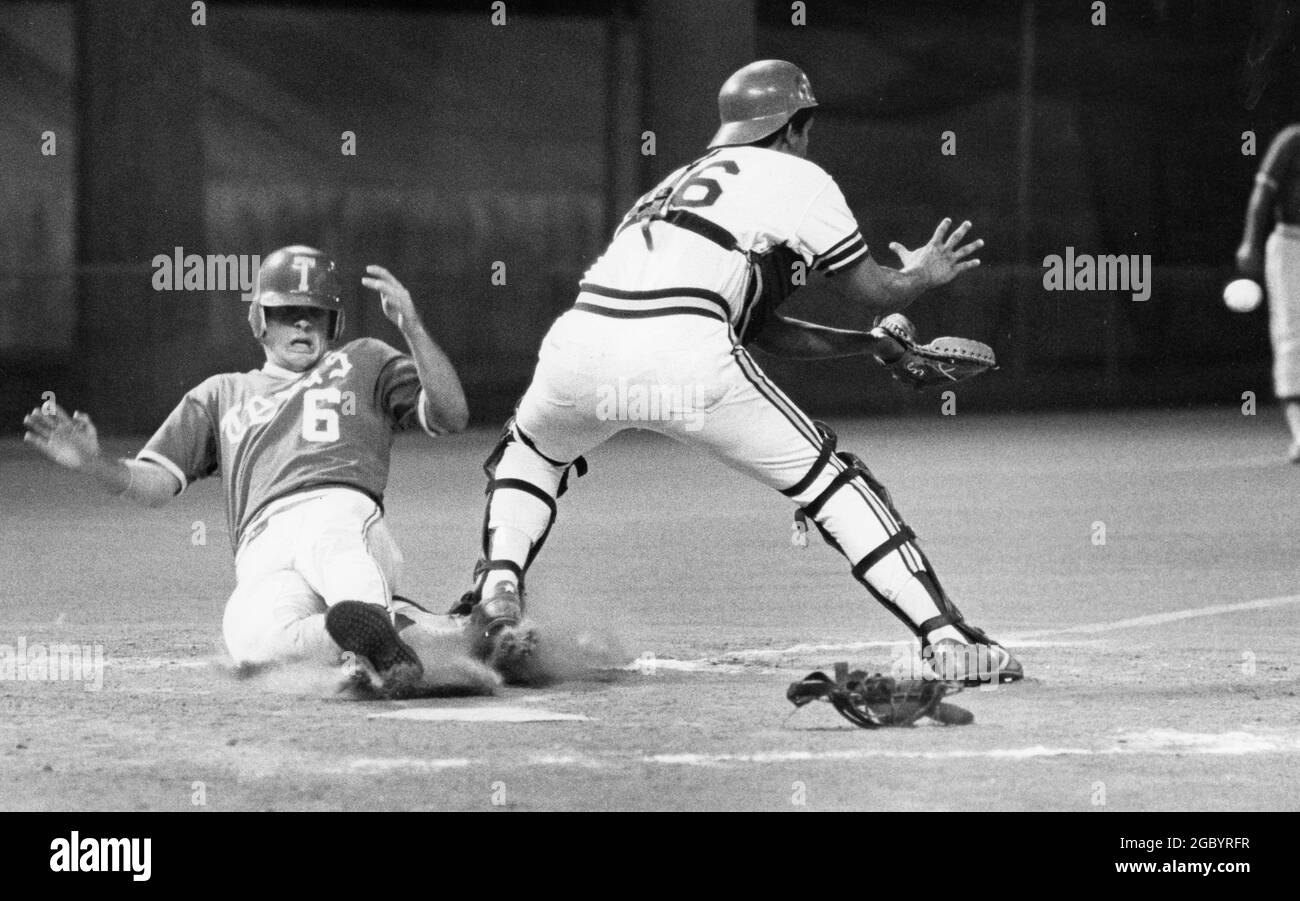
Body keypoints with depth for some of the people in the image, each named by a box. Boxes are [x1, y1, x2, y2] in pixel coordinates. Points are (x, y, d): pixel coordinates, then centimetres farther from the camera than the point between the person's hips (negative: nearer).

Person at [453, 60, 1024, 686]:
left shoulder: (679, 181, 38)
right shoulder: (799, 178, 19)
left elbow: (765, 331, 41)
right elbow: (873, 291, 21)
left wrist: (879, 344, 47)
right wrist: (924, 275, 43)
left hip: (581, 340, 5)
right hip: (686, 354, -5)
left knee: (528, 455, 35)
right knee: (827, 478, 8)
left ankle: (496, 595, 11)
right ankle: (947, 639, 2)